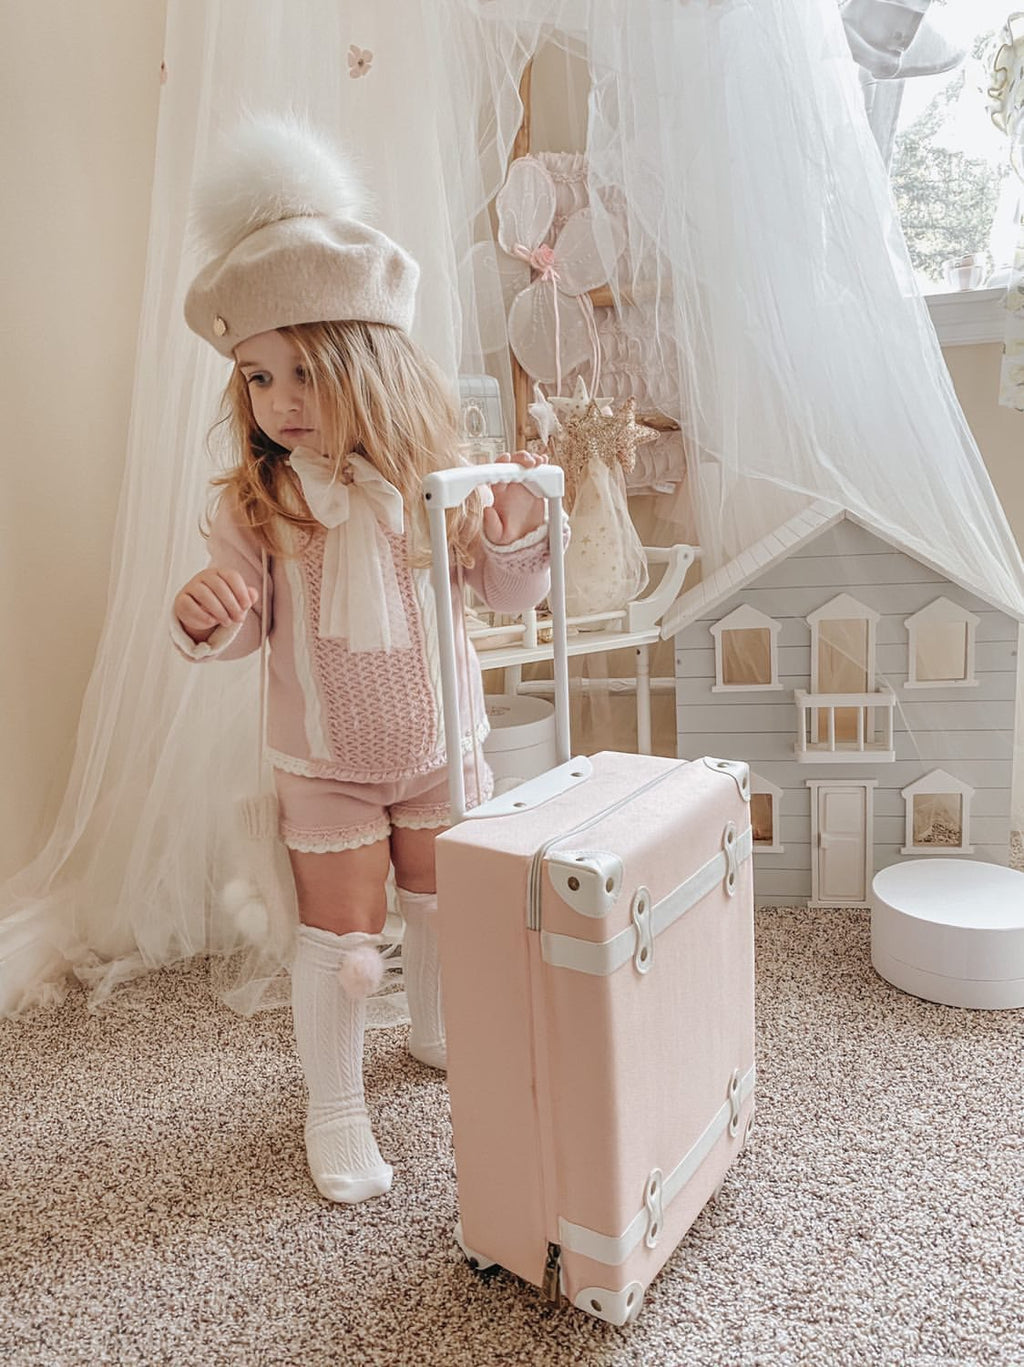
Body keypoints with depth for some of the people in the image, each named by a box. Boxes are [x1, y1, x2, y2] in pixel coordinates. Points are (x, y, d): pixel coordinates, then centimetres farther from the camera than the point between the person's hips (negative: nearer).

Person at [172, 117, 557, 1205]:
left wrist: (514, 536, -25)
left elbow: (509, 596, -5)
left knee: (446, 911, 20)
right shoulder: (254, 504, -14)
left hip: (442, 747, 2)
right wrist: (203, 618, -32)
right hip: (324, 763, -2)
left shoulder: (436, 479, -12)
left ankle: (439, 1033, 49)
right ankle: (335, 1110, 30)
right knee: (340, 937, 6)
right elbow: (238, 625, -10)